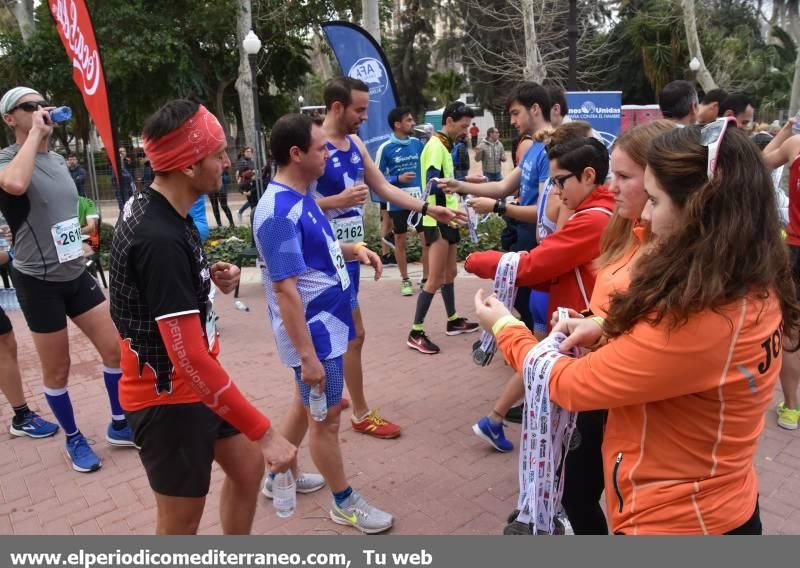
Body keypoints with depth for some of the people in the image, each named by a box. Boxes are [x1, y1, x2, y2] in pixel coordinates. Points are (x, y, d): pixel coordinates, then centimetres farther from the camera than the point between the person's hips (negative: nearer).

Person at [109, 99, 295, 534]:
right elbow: (190, 358, -33)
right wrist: (263, 432, -29)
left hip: (192, 386, 9)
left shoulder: (156, 210, 0)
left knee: (247, 467, 22)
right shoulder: (159, 239, -30)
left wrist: (210, 278, -3)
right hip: (168, 399, -9)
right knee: (181, 522, 10)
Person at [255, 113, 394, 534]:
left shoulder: (302, 197, 5)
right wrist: (307, 355, -24)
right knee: (326, 417, 7)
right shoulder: (280, 212, -25)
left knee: (306, 404, 23)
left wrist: (353, 249, 0)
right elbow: (285, 290, -26)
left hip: (325, 325, 10)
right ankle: (345, 502, 26)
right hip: (313, 333, -10)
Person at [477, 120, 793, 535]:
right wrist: (608, 330, -6)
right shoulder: (756, 291, -6)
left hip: (672, 522, -8)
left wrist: (505, 326, -6)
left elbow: (570, 385, -21)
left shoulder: (697, 322, -33)